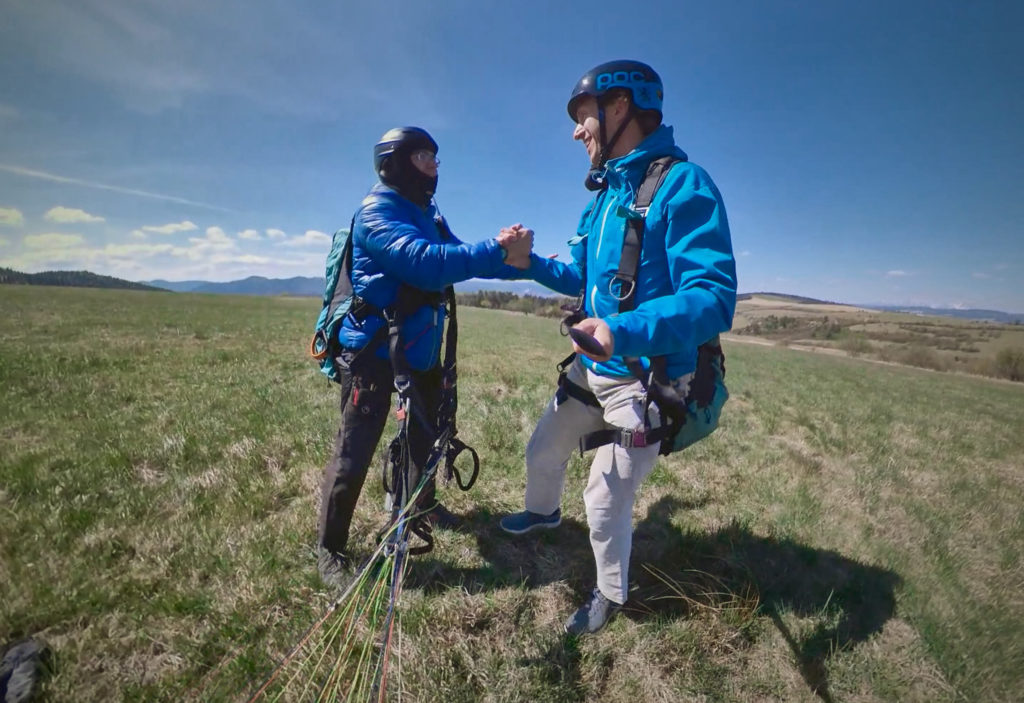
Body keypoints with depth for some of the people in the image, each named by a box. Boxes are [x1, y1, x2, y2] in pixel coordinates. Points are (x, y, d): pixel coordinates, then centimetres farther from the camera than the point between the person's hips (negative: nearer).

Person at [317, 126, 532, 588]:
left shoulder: (428, 215, 11)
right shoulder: (377, 211, -17)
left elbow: (456, 260, 3)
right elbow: (426, 263, -33)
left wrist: (510, 260, -13)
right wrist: (497, 251, -35)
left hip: (420, 347, 9)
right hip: (373, 351, -8)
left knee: (426, 433, 22)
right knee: (354, 452, -4)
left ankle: (423, 502, 46)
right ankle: (330, 550, 15)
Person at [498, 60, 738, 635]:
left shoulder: (682, 185, -18)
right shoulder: (606, 195, 9)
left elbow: (714, 300, -28)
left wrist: (623, 331, -43)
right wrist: (530, 262, 9)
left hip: (646, 383, -8)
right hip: (590, 371, 8)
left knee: (606, 501, 4)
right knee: (543, 451, 23)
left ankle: (612, 594, 35)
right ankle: (544, 512, 57)